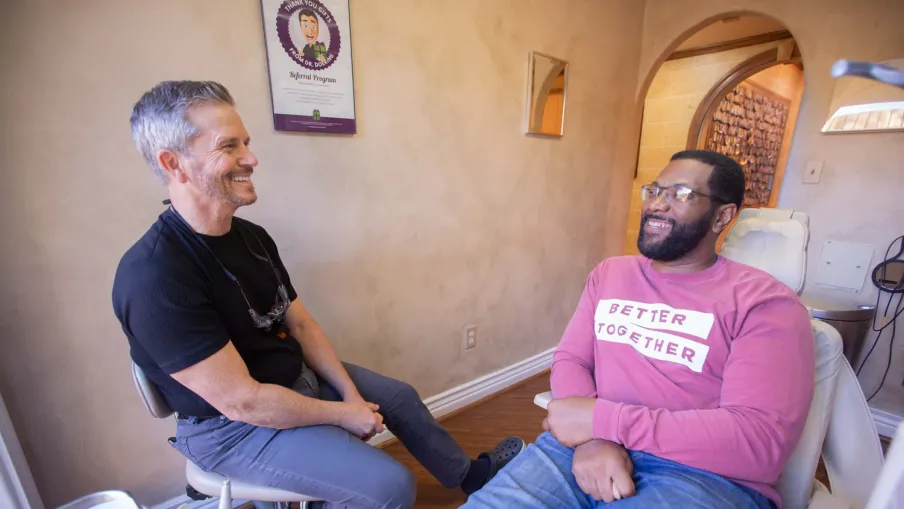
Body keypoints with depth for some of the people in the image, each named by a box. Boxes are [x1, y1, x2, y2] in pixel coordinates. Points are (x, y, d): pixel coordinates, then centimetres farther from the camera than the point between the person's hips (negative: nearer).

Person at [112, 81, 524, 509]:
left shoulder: (252, 236, -2)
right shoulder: (155, 277, -28)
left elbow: (301, 324, 2)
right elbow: (241, 401, -27)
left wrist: (353, 394, -5)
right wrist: (345, 414, -16)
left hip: (300, 376, 8)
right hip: (234, 427, -7)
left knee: (400, 396, 16)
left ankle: (467, 474, 42)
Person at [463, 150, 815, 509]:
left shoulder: (764, 302, -4)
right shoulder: (609, 273, 10)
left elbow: (761, 440, -13)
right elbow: (570, 359, 5)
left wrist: (601, 418, -18)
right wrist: (592, 436, -15)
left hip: (699, 475, -2)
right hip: (589, 443, 3)